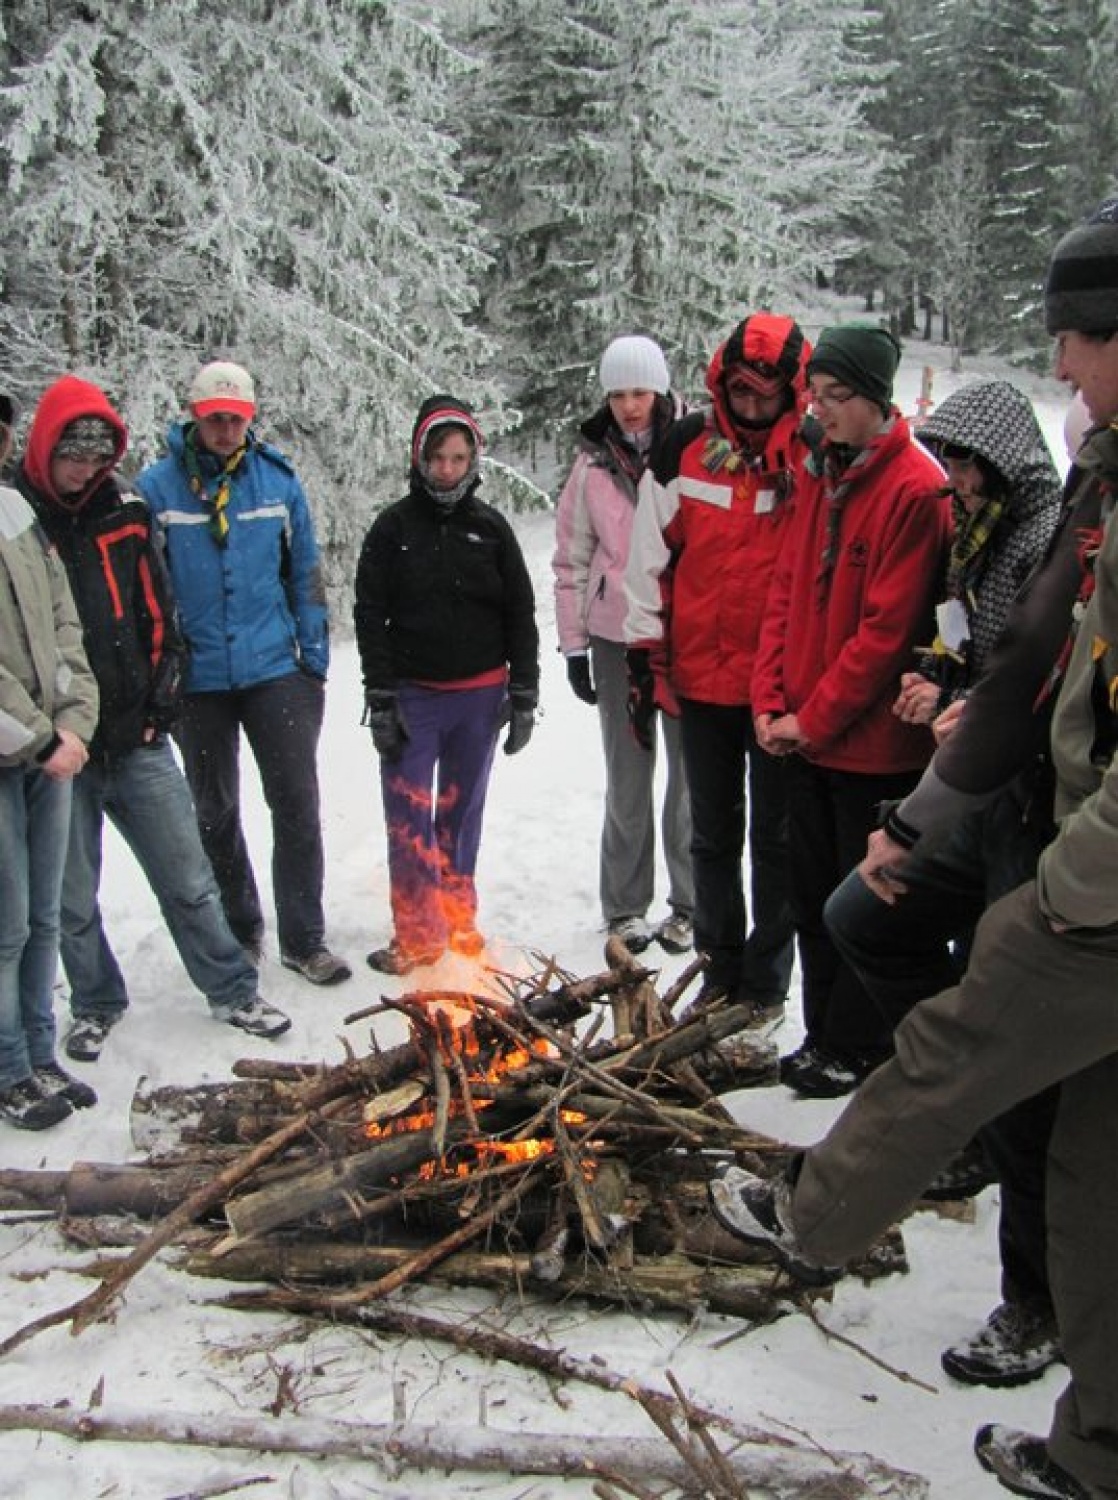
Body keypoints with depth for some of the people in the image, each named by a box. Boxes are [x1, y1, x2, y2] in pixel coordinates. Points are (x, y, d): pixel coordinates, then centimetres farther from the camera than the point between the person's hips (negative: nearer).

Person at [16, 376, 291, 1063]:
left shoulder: (123, 515, 4)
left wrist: (163, 694, 5)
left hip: (138, 741, 2)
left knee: (188, 880, 10)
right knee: (73, 898, 12)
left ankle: (233, 991, 24)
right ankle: (97, 1005, 33)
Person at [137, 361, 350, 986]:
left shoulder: (278, 480, 1)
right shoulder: (158, 487, -4)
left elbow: (306, 574, 7)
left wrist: (315, 658, 5)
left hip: (275, 669, 0)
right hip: (198, 677, 0)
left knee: (297, 800, -2)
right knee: (215, 811, 12)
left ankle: (304, 939, 9)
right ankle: (240, 929, 29)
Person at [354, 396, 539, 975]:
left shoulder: (491, 528, 3)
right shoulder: (394, 527, -1)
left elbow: (520, 615, 6)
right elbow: (370, 615, -2)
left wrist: (523, 696, 2)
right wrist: (380, 698, -8)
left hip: (480, 694, 1)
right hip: (412, 694, -1)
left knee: (462, 811, 11)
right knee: (409, 815, -3)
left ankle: (458, 922, 24)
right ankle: (418, 934, 6)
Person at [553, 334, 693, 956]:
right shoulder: (595, 464, 5)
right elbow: (572, 561, 7)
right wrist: (574, 646, 4)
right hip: (617, 638, 2)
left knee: (693, 775, 5)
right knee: (628, 779, 9)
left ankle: (689, 905, 19)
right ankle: (626, 905, 21)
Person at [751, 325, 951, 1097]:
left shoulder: (917, 488, -16)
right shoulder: (820, 475, 10)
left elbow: (887, 629, -19)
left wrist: (813, 718, -14)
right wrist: (771, 701, 2)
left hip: (872, 743, -8)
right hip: (804, 736, 8)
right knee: (813, 890, 16)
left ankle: (851, 1051, 21)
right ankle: (825, 1035, 30)